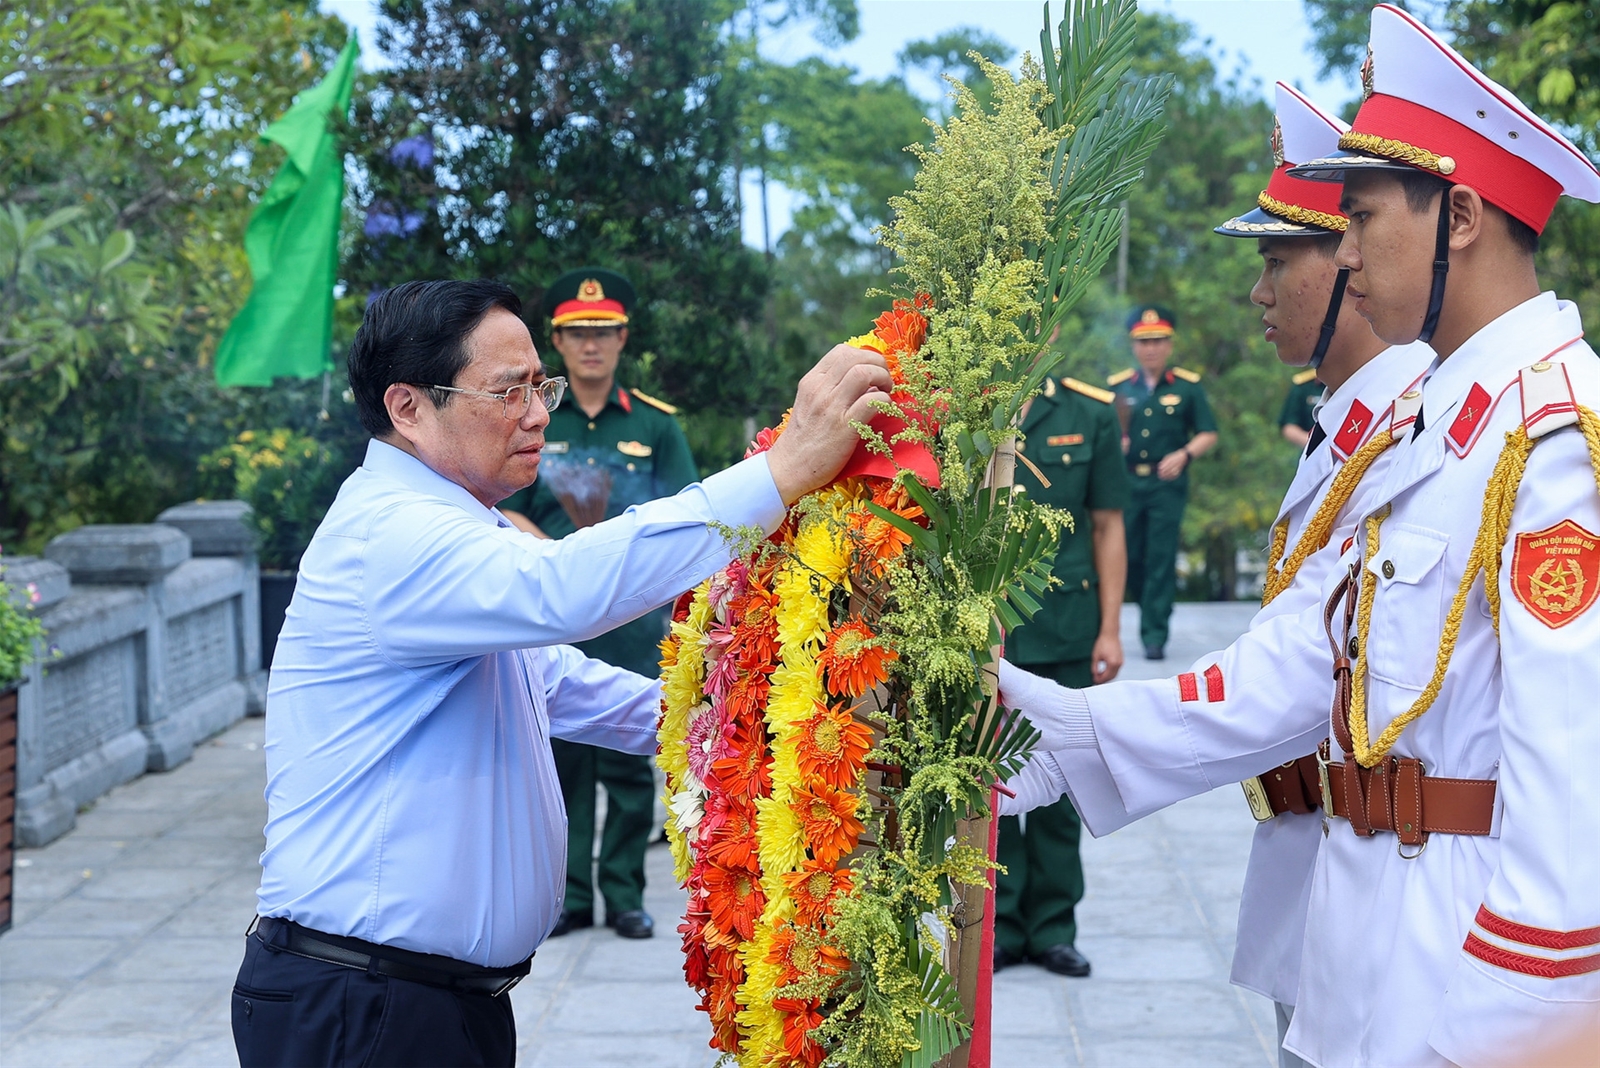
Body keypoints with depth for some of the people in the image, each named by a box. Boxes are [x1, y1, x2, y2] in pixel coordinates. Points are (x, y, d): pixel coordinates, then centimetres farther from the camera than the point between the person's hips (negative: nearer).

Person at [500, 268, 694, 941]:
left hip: (633, 615, 0)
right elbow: (507, 515, 5)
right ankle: (568, 894, 11)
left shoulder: (655, 424, 8)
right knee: (561, 756, 3)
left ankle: (625, 893, 11)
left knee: (628, 760, 1)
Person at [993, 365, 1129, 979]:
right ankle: (999, 924, 16)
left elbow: (1107, 527, 5)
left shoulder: (1091, 414, 4)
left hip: (1064, 631, 1)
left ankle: (1053, 925, 19)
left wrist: (1109, 629, 1)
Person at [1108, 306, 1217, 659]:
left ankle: (1155, 634, 0)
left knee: (1161, 559, -5)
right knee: (1128, 557, 6)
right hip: (1126, 481, 2)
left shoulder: (1187, 386, 4)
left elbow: (1208, 434, 5)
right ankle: (1149, 608, 32)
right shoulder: (1116, 386, 8)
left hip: (1167, 484, -2)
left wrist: (1184, 454, -12)